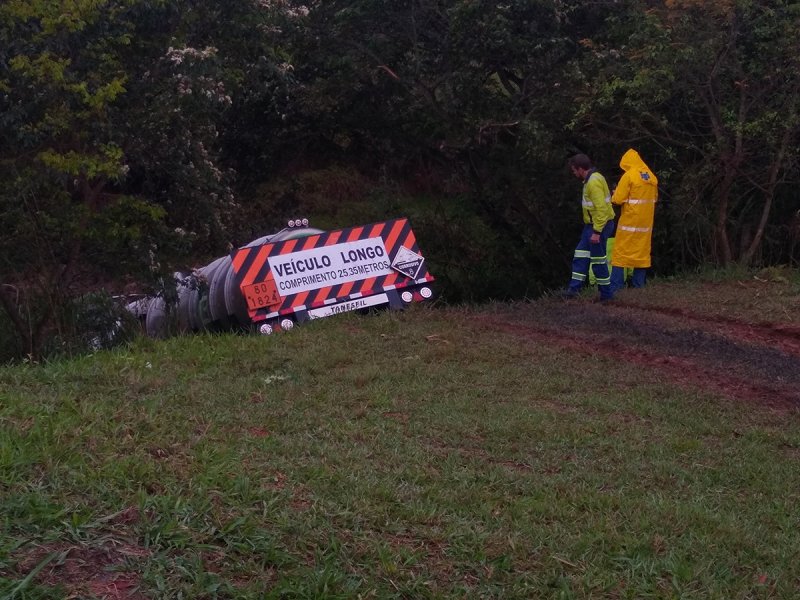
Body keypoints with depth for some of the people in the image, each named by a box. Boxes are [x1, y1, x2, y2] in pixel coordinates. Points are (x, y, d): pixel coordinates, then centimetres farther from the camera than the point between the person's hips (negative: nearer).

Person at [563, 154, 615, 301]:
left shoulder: (594, 182, -21)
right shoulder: (591, 179, 11)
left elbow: (601, 208, -25)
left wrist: (597, 232, -25)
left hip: (599, 225, -10)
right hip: (591, 224, 10)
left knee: (598, 259, -1)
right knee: (581, 255, 9)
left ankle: (606, 293, 10)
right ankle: (574, 288, 11)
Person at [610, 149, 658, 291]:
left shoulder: (628, 176, -13)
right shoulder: (651, 176, 7)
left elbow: (618, 200, -14)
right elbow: (655, 198, 16)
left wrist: (614, 196, 6)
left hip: (630, 220, -6)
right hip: (646, 221, 6)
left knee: (621, 251, -2)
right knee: (642, 250, 12)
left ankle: (616, 284, -5)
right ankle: (639, 282, 14)